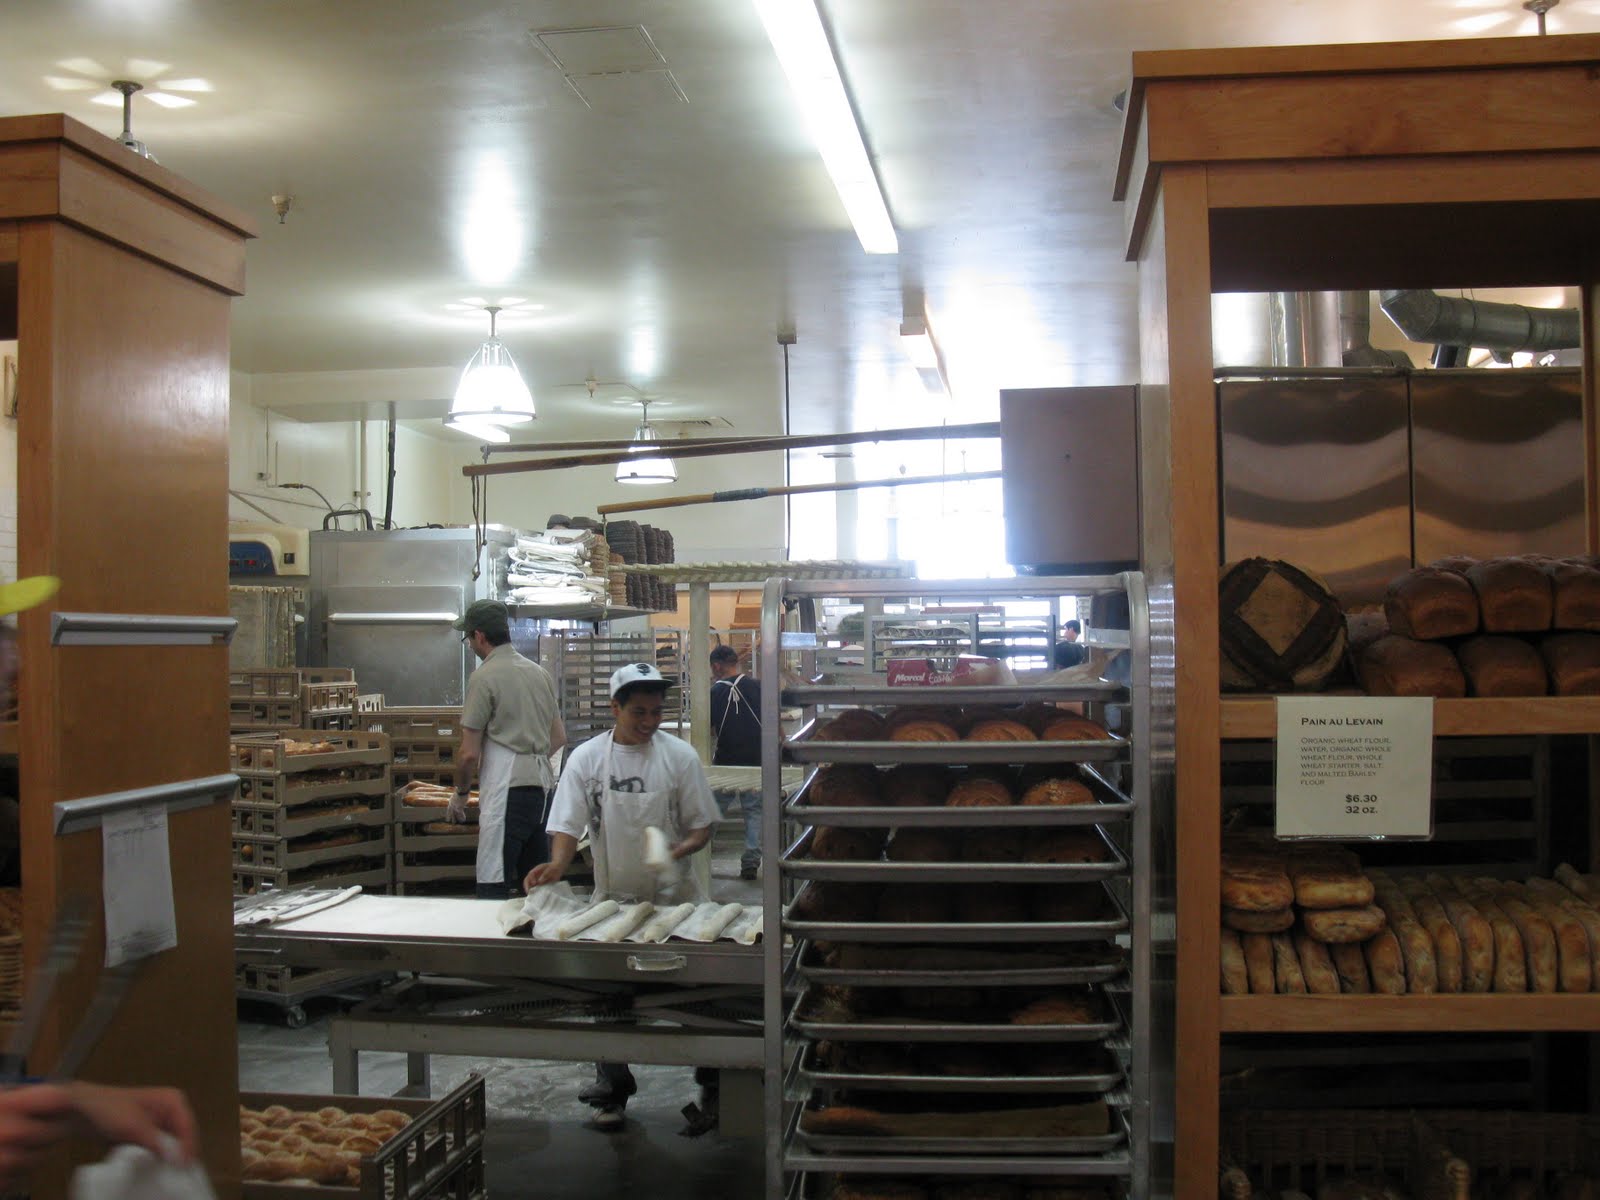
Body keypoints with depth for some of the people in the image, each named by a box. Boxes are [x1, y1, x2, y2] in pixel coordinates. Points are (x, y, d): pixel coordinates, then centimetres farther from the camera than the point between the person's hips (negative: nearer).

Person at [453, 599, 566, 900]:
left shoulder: (484, 677, -8)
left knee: (493, 886, -7)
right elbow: (559, 738, 21)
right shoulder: (539, 672, 15)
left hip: (506, 789, -8)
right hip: (542, 784, 8)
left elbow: (470, 753, -7)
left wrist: (461, 793, 7)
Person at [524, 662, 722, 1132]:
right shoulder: (587, 758, -2)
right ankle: (612, 1088, 26)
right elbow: (569, 824, -5)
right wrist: (558, 865, -24)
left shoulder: (678, 755, -3)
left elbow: (702, 825, 0)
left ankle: (712, 1081, 24)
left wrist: (676, 852, -20)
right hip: (613, 896, 1)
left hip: (672, 896, 0)